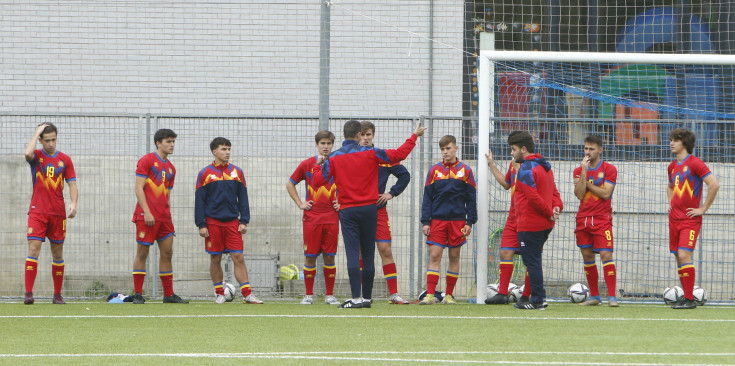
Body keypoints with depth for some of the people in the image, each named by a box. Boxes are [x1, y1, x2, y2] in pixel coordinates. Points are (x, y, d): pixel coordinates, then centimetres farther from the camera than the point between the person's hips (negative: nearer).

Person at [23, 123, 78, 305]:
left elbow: (72, 184, 6)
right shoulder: (36, 155, 2)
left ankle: (58, 295, 13)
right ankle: (29, 293, -15)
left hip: (58, 213, 2)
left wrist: (73, 203, -12)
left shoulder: (65, 159, 8)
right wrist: (37, 132, -12)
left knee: (58, 253, 7)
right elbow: (28, 153, -23)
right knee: (33, 249, -13)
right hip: (37, 212, -2)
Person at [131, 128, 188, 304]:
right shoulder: (147, 160, -4)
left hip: (164, 217, 7)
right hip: (147, 215, -7)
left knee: (167, 253, 6)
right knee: (142, 253, -4)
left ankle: (169, 294, 11)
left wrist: (168, 216, 15)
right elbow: (139, 188, -10)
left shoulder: (170, 168, 17)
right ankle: (137, 294, -1)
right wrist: (146, 212, -17)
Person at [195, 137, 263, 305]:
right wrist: (201, 225, -5)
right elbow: (199, 201, 1)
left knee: (238, 257, -5)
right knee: (215, 259, 3)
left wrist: (244, 221, 2)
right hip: (212, 222, -1)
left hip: (232, 222, 1)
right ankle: (219, 294, 13)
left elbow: (243, 198, 10)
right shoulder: (205, 174, 2)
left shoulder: (237, 172, 8)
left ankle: (247, 294, -6)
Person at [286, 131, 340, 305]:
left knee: (329, 257, 1)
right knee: (310, 256, -1)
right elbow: (290, 184, 13)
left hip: (331, 217, 1)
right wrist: (300, 203, 4)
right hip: (311, 217, -1)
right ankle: (309, 295, 6)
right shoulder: (307, 164, 4)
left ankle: (329, 295, 8)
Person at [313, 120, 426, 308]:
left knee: (352, 254, -6)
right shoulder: (370, 153, -2)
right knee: (368, 255, 8)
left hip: (347, 210, -1)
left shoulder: (333, 158, -3)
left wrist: (317, 166, 21)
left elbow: (319, 179, -1)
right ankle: (367, 297, 13)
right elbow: (399, 154, 1)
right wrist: (414, 136, 15)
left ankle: (356, 297, -17)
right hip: (369, 208, 1)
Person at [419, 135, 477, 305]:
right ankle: (430, 294, -11)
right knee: (434, 256, -8)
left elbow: (471, 199, 7)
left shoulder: (465, 171, 5)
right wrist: (425, 222, -1)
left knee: (454, 257, 5)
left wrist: (469, 222, 1)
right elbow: (427, 198, 7)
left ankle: (449, 295, 11)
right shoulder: (435, 171, 7)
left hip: (457, 220, 0)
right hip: (437, 220, 0)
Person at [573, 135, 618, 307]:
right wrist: (584, 171, -10)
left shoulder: (609, 169, -1)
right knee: (587, 257, 7)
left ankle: (611, 297, -14)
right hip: (583, 220, 4)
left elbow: (606, 193, -12)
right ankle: (594, 296, 16)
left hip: (602, 220, -4)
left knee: (606, 255, -13)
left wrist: (586, 182, -7)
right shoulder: (578, 171, 10)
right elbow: (579, 194, -5)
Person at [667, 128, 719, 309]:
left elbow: (714, 185, -18)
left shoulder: (695, 163, -10)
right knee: (678, 257, 6)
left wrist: (703, 209, -15)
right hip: (674, 218, 8)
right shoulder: (672, 166, 14)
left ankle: (690, 299, -15)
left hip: (690, 220, -8)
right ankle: (686, 296, 12)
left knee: (684, 255, -17)